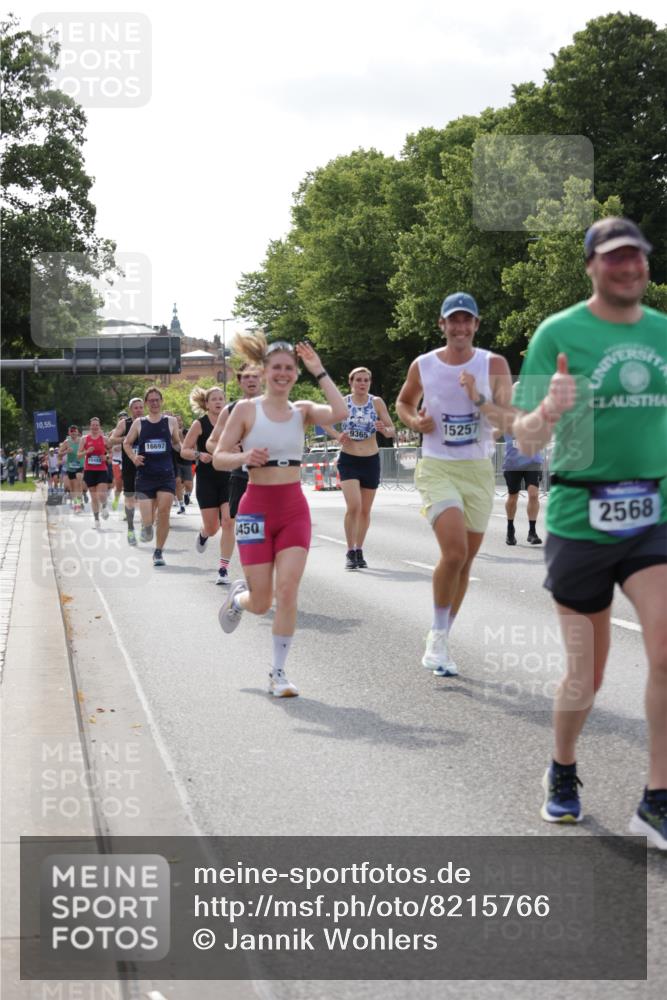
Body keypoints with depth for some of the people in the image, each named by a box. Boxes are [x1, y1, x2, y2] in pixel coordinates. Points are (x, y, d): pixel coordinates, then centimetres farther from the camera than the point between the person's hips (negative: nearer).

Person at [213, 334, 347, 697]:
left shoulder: (302, 410, 5)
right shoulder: (247, 409, -2)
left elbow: (339, 413, -16)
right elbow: (218, 458, -2)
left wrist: (319, 371, -10)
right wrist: (244, 456, -22)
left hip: (294, 509, 2)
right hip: (257, 507, -2)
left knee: (287, 590, -11)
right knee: (260, 603, 0)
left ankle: (278, 672, 3)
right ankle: (238, 597, 38)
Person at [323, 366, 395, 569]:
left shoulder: (377, 403, -3)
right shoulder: (342, 402, -5)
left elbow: (392, 431, -1)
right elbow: (325, 423, 9)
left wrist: (383, 429, -25)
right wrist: (337, 435, -10)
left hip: (371, 461, 2)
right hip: (348, 460, -2)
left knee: (365, 510, 10)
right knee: (353, 506, -17)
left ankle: (359, 550, 26)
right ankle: (350, 552, -6)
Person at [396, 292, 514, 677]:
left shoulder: (494, 365, -3)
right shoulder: (423, 366, 0)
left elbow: (512, 422, -8)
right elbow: (403, 403, 19)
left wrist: (479, 399, -22)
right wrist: (415, 421, -2)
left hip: (479, 471, 2)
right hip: (437, 469, -2)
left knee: (465, 562, 9)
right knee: (455, 552, -20)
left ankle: (440, 640, 25)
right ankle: (438, 636, -2)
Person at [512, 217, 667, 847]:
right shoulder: (558, 333, -5)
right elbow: (525, 440, -7)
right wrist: (549, 410, -27)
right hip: (579, 520, -2)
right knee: (586, 676, 7)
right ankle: (562, 775, 35)